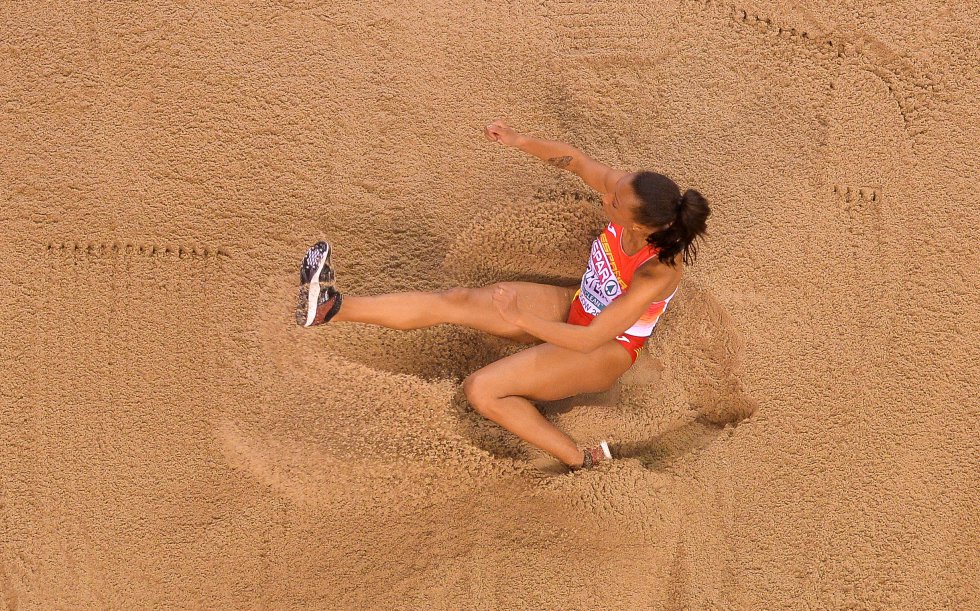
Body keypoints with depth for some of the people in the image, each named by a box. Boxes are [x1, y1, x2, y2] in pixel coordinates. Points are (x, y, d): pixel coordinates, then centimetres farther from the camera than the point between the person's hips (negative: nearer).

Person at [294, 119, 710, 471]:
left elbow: (589, 340, -31)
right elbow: (576, 161, -2)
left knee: (481, 391, -22)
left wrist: (519, 318, -27)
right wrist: (519, 141, -15)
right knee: (457, 300, -10)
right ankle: (334, 307, -14)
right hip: (572, 309, 7)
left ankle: (582, 461, -9)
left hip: (604, 349, -7)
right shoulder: (628, 194, -18)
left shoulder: (657, 274, -35)